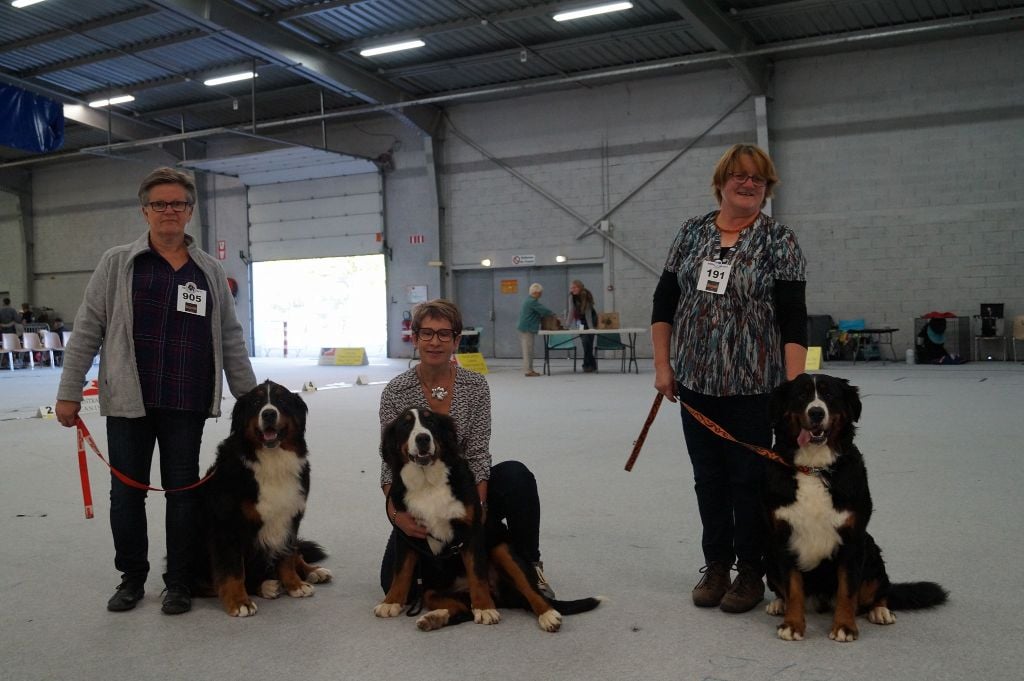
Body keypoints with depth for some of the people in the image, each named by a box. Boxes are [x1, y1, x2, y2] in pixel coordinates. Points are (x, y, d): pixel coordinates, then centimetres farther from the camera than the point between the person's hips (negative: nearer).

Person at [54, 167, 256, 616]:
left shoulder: (210, 271, 8)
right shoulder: (117, 263, 3)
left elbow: (230, 338, 10)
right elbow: (87, 330, 3)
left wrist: (250, 397, 8)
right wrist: (69, 392, -2)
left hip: (186, 405, 1)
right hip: (127, 402, 0)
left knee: (183, 491, 7)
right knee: (126, 492, 9)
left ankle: (178, 583, 21)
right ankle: (131, 578, 27)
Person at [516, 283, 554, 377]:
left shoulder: (529, 300, 16)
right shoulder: (532, 301, -16)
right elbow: (544, 310, -17)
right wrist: (554, 315, -6)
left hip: (524, 328, 10)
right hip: (527, 328, -10)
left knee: (528, 350, 11)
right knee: (528, 350, -8)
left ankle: (529, 369, 15)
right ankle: (528, 370, -6)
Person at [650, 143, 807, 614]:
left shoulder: (779, 240, -4)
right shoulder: (691, 232, 7)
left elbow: (793, 319, -9)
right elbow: (664, 301, 9)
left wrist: (794, 386, -16)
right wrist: (662, 365, 3)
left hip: (752, 382, -3)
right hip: (696, 380, 4)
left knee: (748, 477, 6)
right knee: (708, 477, 11)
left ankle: (751, 572, 21)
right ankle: (716, 564, 27)